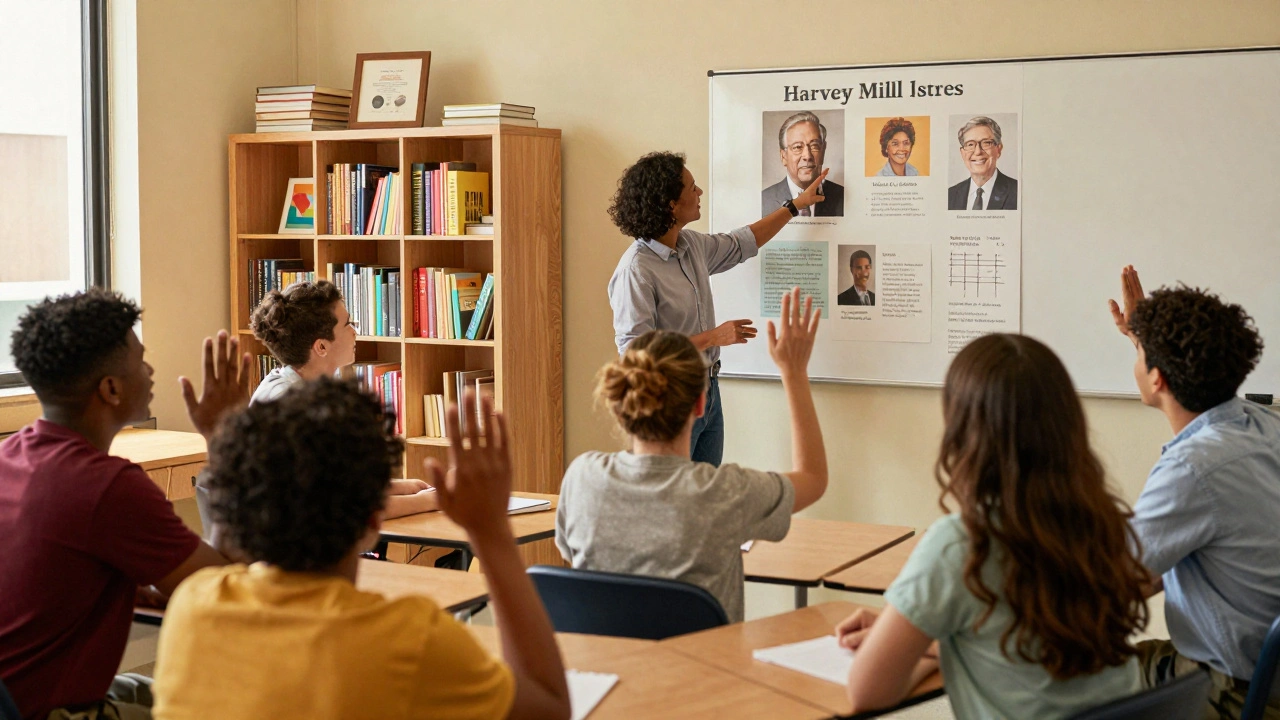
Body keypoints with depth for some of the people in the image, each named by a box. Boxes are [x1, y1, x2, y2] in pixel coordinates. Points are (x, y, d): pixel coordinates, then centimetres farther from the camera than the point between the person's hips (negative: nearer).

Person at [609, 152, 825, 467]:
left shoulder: (691, 244, 4)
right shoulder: (636, 270, -22)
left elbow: (743, 243, 24)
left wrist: (796, 205, 29)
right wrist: (712, 337, -21)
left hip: (708, 392, 8)